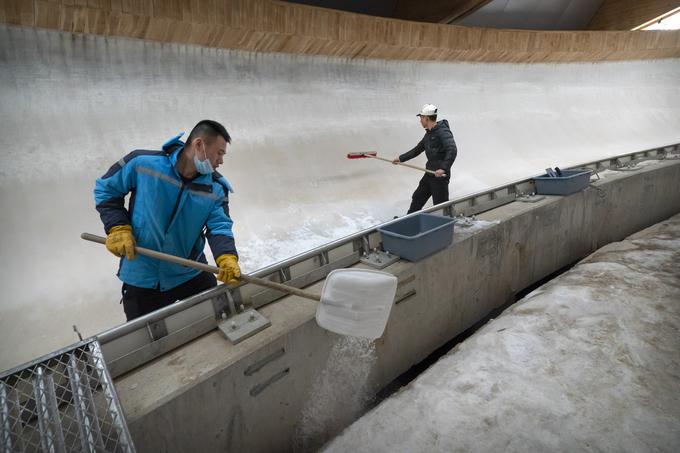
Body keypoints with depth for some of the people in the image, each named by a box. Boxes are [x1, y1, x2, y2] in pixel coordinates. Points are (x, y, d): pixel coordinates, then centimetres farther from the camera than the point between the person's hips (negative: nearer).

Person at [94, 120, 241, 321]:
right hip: (142, 279, -1)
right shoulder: (143, 162, -13)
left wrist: (227, 258, -35)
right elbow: (105, 188, 1)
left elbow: (219, 227, -15)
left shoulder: (216, 188, -7)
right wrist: (117, 228, -11)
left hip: (192, 275, 2)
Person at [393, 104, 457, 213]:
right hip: (429, 174, 10)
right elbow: (418, 149, 25)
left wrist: (443, 168, -36)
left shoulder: (443, 131, -15)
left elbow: (452, 150, -27)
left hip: (440, 175, -10)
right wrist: (401, 158, 27)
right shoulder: (429, 134, 14)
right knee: (417, 198, 19)